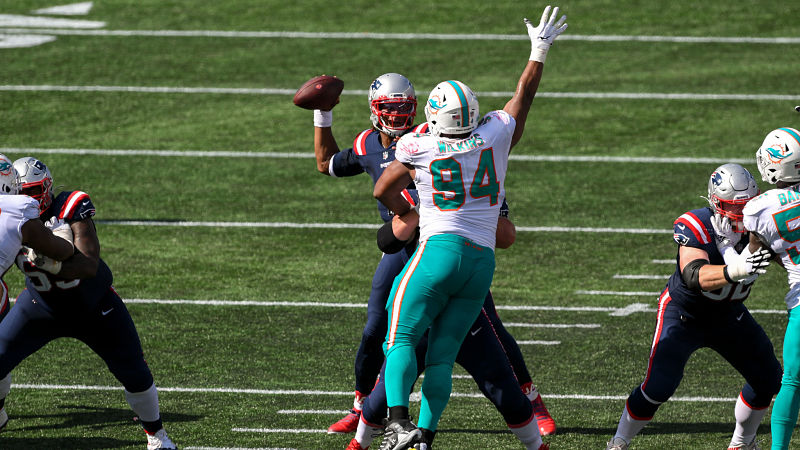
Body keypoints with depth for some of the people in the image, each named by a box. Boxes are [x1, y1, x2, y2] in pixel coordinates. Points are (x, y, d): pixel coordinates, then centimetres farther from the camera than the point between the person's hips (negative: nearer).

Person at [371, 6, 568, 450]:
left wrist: (410, 215, 32)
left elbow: (383, 191, 14)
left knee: (401, 338, -3)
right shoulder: (495, 135, 4)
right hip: (483, 260, 4)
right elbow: (523, 96, 22)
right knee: (441, 356, 6)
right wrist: (539, 51, 35)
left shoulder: (418, 148, -1)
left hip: (440, 250, -4)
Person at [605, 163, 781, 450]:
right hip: (683, 315, -5)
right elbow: (695, 276, -44)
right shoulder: (694, 227, -29)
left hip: (728, 316, 5)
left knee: (768, 379, 5)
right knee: (657, 388, -15)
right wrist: (734, 271, -63)